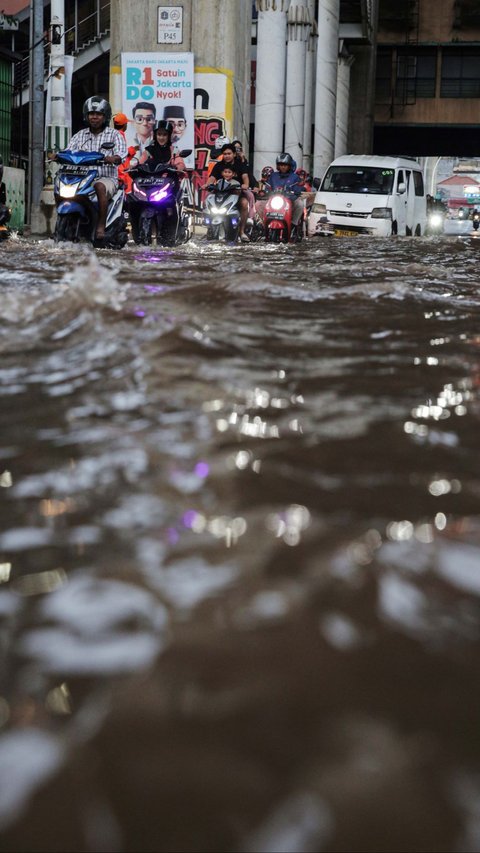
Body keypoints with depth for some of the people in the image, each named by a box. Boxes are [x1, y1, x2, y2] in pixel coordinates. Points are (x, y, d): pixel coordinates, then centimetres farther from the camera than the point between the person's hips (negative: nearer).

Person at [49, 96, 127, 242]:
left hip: (106, 177, -4)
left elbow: (121, 155, -7)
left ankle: (101, 226, -37)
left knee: (100, 187, -38)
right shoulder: (79, 136, 20)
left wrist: (112, 159, -31)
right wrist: (57, 156, -14)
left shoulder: (114, 135, 9)